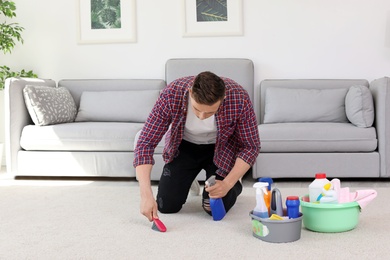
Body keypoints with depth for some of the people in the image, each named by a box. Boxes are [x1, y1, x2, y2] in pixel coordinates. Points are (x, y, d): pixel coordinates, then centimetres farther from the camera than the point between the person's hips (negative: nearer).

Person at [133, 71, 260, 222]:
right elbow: (145, 143, -30)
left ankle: (235, 184, 20)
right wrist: (146, 195, -39)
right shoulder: (171, 95, -34)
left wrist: (228, 184, -29)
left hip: (221, 148, -1)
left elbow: (251, 147, -20)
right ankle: (186, 181, 26)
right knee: (167, 206, -7)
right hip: (184, 146, 1)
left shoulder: (239, 98, -34)